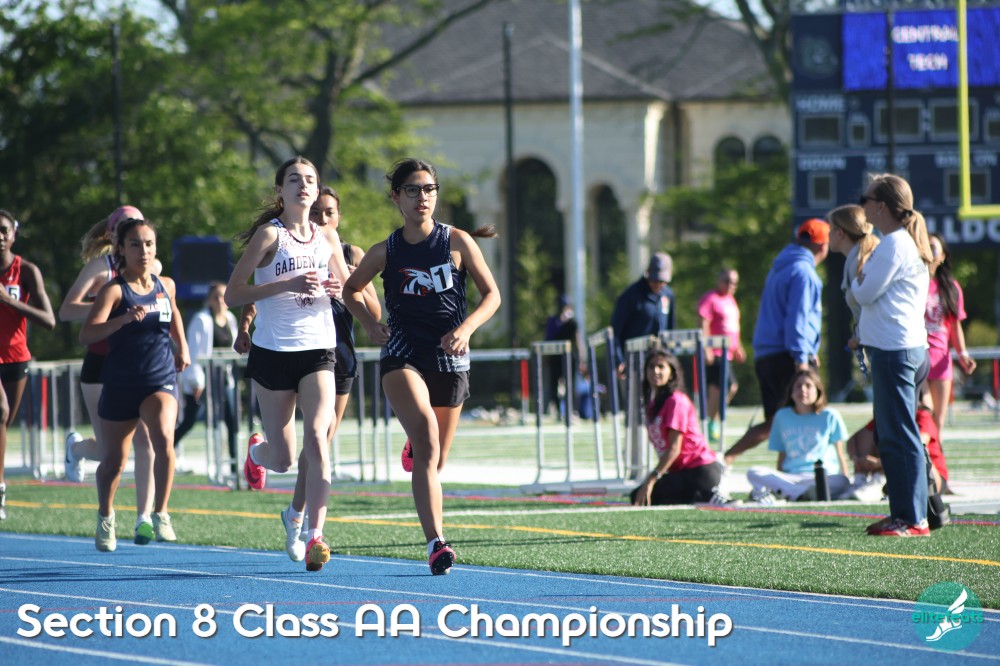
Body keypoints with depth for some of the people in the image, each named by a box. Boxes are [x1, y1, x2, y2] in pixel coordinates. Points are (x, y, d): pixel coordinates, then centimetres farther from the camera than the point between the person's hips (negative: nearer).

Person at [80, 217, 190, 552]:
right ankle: (105, 517, 38)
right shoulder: (114, 291, -12)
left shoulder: (165, 286, 4)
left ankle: (161, 513, -11)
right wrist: (125, 319, -39)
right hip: (120, 384, -2)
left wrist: (182, 346, 27)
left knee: (164, 438, -26)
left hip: (161, 380, 2)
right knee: (114, 460, 10)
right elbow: (86, 334, -26)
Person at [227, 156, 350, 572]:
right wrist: (287, 284, -22)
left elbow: (346, 286, 23)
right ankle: (256, 452, 43)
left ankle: (314, 537, -18)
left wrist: (337, 289, -2)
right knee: (283, 460, 5)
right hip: (273, 352, -2)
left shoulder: (327, 238, 8)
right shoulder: (269, 234, -6)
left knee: (317, 440, -19)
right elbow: (232, 295, -11)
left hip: (318, 352, 2)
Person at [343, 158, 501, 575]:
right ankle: (436, 543, -32)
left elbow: (491, 294, 6)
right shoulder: (385, 253, 3)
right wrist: (370, 324, 2)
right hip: (403, 356, -2)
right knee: (428, 442, -25)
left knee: (436, 460, 11)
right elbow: (351, 290, 19)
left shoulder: (458, 243, 1)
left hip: (450, 359, 2)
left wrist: (466, 327, -12)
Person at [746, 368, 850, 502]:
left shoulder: (830, 417, 8)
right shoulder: (782, 417, 16)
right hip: (790, 478, 2)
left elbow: (840, 454, 8)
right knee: (754, 473, -27)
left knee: (841, 482, -38)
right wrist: (777, 480, 8)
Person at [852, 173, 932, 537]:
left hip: (894, 349, -10)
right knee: (892, 435, 14)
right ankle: (904, 513, 17)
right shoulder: (908, 242, 18)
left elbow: (865, 292, -15)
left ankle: (913, 519, -9)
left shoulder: (894, 244, -13)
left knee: (898, 435, -9)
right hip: (908, 346, 10)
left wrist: (858, 271, 4)